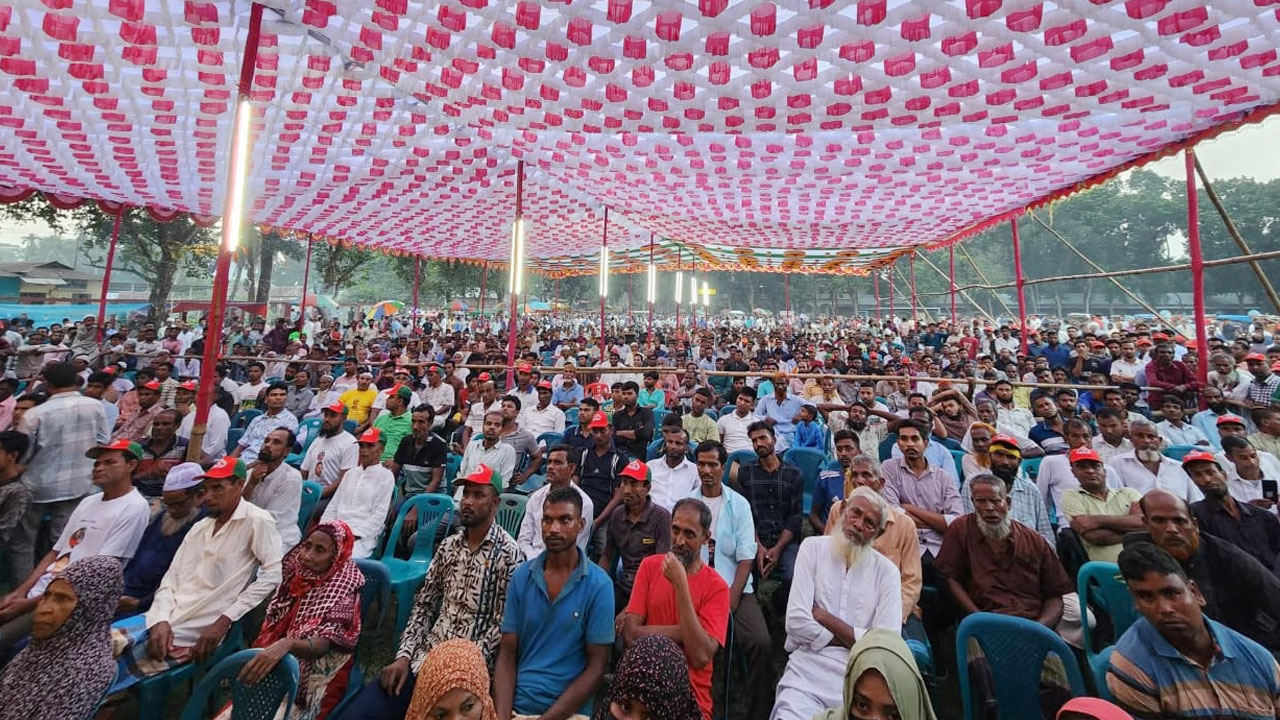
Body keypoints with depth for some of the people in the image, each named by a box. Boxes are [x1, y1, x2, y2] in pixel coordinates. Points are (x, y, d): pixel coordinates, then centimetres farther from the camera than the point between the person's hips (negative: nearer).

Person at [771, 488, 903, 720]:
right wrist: (854, 640, -4)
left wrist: (823, 616, -7)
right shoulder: (813, 547, 0)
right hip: (807, 671, -1)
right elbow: (796, 622, -9)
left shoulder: (887, 571, 3)